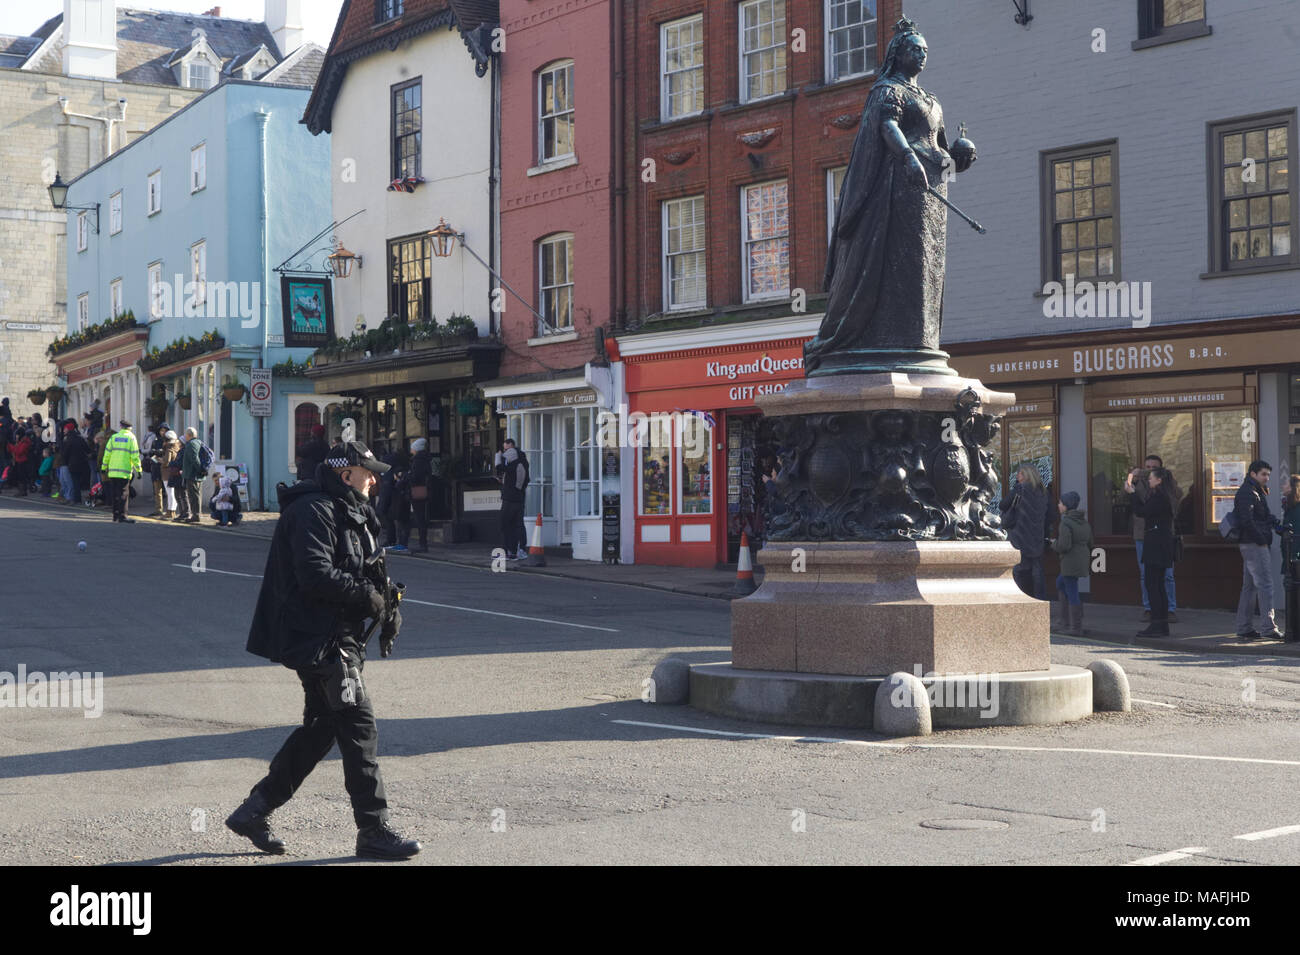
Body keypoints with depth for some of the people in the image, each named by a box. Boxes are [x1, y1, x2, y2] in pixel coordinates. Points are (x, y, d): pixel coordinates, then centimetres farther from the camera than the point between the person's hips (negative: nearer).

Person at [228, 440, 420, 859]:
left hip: (339, 638, 11)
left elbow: (361, 573, 23)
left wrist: (385, 608, 4)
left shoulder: (349, 514, 19)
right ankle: (373, 830, -2)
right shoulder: (313, 511, -13)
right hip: (317, 639, -11)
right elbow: (316, 575, -25)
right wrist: (368, 596, -16)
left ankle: (255, 810, 22)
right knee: (358, 725, -8)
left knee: (322, 726, 14)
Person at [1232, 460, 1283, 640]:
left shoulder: (1256, 492, 22)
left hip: (1251, 544, 11)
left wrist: (1272, 520, 4)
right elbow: (1246, 520, -22)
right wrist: (1261, 539, -17)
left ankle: (1243, 628, 15)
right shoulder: (1247, 492, -12)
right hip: (1253, 544, -11)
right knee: (1264, 583, -13)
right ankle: (1268, 628, -16)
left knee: (1249, 585, 11)